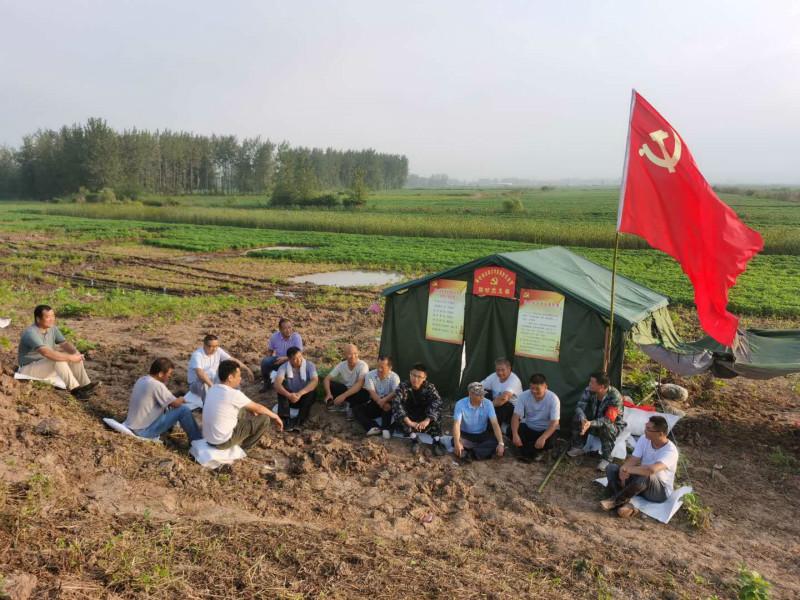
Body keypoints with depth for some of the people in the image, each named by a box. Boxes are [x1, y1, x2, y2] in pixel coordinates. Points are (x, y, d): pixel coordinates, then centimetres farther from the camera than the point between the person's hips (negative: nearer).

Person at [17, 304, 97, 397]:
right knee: (57, 359, -32)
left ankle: (85, 385, -13)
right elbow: (47, 353, -39)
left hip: (49, 366, 8)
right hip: (30, 369, -8)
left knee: (74, 355, -8)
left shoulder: (52, 328, -2)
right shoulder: (30, 333, -27)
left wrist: (76, 353, -29)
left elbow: (65, 344, -7)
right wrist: (70, 358, -39)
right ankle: (75, 389, -29)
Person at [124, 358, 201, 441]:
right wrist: (182, 399, 7)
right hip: (144, 431, -9)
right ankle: (197, 441, -3)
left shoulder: (141, 380, 5)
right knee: (184, 410, -13)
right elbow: (176, 404, -14)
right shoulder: (157, 385, -21)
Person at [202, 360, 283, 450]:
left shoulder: (213, 389, 2)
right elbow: (258, 408, -7)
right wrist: (275, 416, 8)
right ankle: (244, 446, 14)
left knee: (244, 411, 24)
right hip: (223, 442, -8)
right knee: (264, 418, -2)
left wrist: (252, 411, 21)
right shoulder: (233, 394, -21)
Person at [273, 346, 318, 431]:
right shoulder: (284, 367, -14)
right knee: (281, 385, -26)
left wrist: (300, 394, -44)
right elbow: (277, 384, -28)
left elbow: (315, 381, -31)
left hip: (305, 398, -1)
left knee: (312, 389, -31)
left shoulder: (309, 365, -15)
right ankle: (285, 419, -34)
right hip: (290, 398, 1)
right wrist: (289, 395, -47)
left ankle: (299, 420, -34)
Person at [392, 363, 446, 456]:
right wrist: (409, 422, -44)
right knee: (397, 412, -31)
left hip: (423, 418, 0)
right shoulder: (403, 387, -17)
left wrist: (427, 421, -45)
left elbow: (437, 402, -31)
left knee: (436, 410, -28)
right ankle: (414, 439, -30)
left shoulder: (429, 387, -14)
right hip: (409, 418, 0)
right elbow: (396, 403, -33)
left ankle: (437, 440, -27)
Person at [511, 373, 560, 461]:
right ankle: (534, 451, -12)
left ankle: (526, 450, -7)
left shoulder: (553, 399, -22)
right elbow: (516, 416, -20)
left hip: (546, 430, -2)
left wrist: (543, 438, -43)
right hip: (528, 427, 2)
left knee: (549, 441, -35)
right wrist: (515, 434, -39)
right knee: (510, 431, -26)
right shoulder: (524, 396, -17)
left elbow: (554, 423, -27)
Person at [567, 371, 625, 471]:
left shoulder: (615, 396, -32)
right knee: (577, 418, -18)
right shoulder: (589, 391, -17)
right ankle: (578, 447, -1)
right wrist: (583, 420, -40)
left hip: (614, 425, -5)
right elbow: (580, 406, -18)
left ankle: (606, 458, -21)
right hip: (594, 422, 5)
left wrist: (591, 423, -50)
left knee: (606, 427, -37)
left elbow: (608, 420, -36)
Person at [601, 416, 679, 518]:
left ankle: (615, 500, -22)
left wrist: (627, 469, -31)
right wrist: (623, 470, -35)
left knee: (646, 475, -40)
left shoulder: (670, 451, -27)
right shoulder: (644, 439, -6)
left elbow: (651, 469, -43)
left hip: (661, 491, -7)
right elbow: (632, 460, -12)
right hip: (640, 483, 7)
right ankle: (625, 504, -32)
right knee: (611, 468, -10)